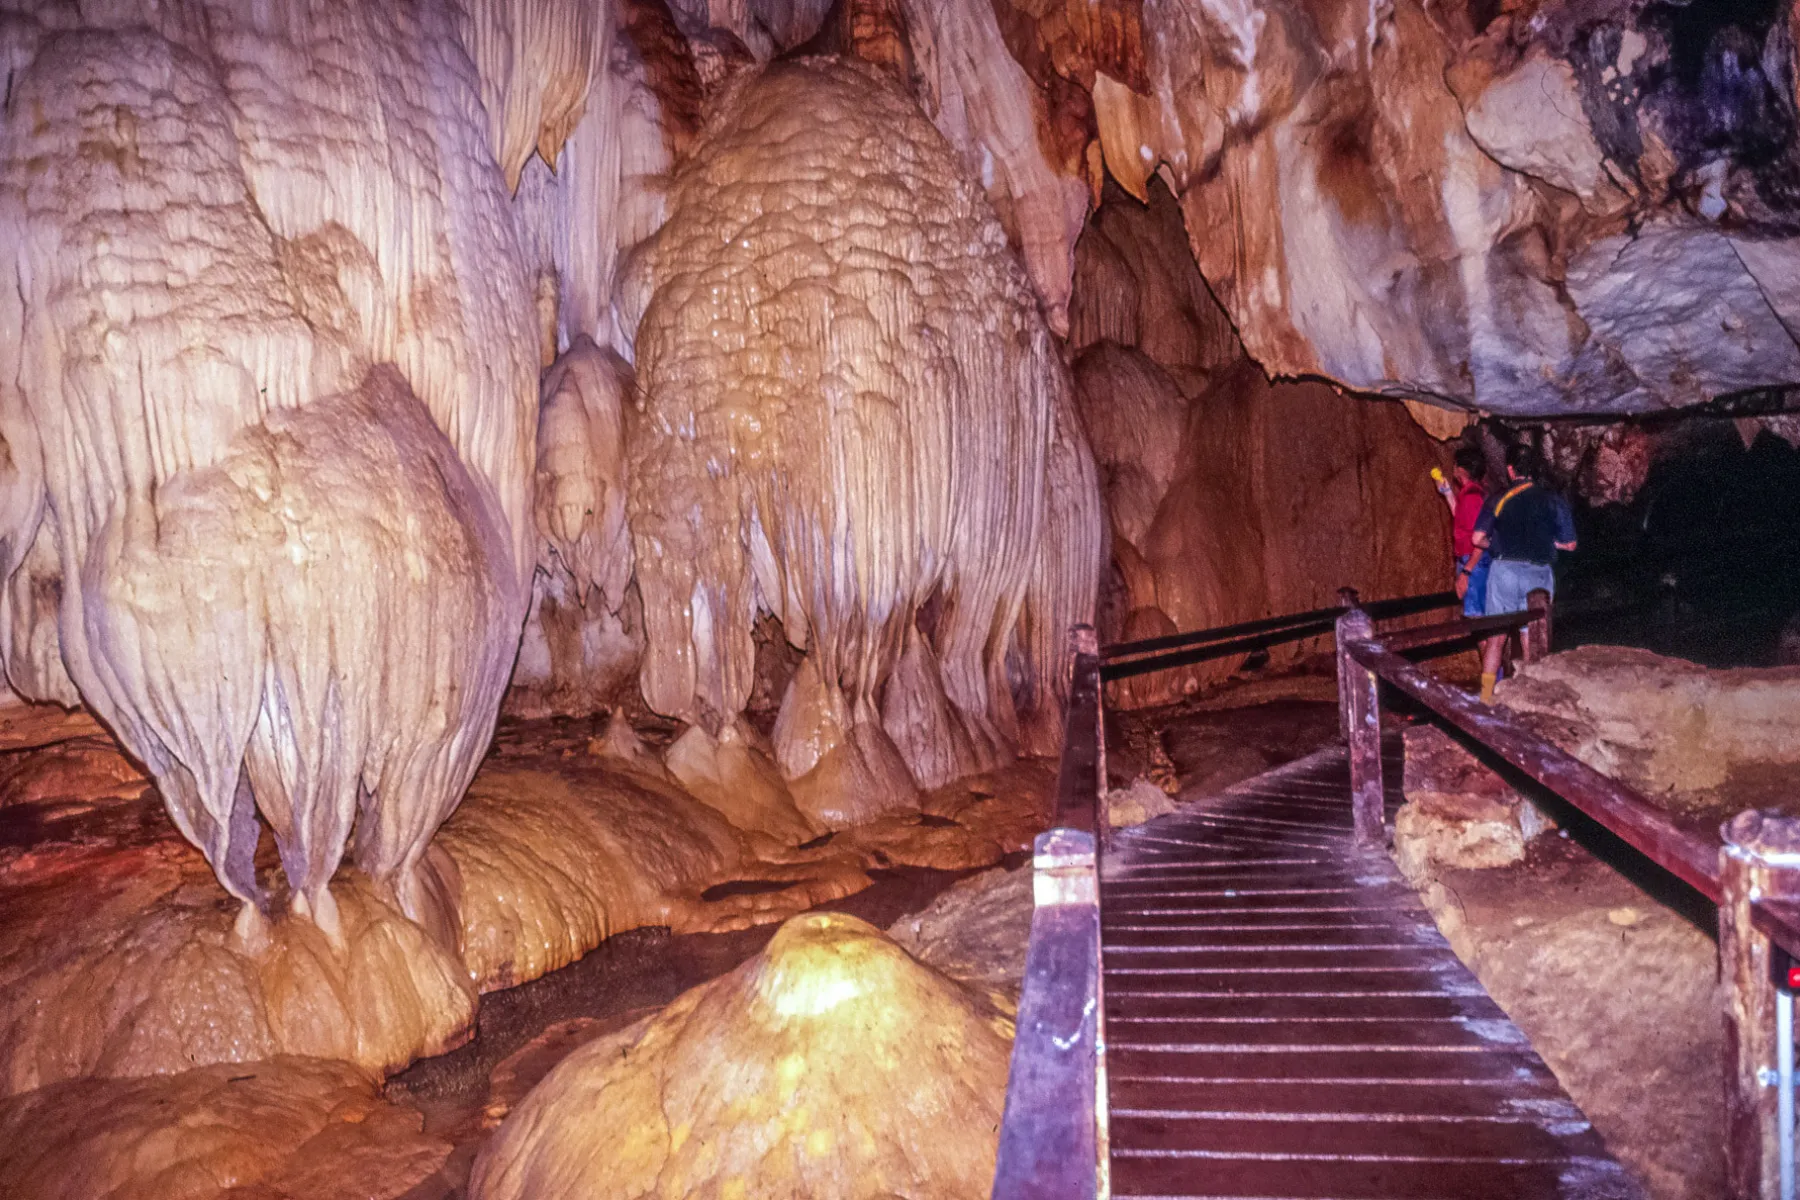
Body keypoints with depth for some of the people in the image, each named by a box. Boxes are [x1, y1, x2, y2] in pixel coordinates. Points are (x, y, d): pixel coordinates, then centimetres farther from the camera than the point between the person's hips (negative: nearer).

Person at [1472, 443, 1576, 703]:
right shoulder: (1554, 501, 0)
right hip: (1539, 574, 0)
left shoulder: (1500, 500, -2)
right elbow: (1569, 544, 4)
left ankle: (1487, 692, 8)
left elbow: (1478, 538, -7)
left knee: (1496, 636, 7)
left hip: (1504, 571, 0)